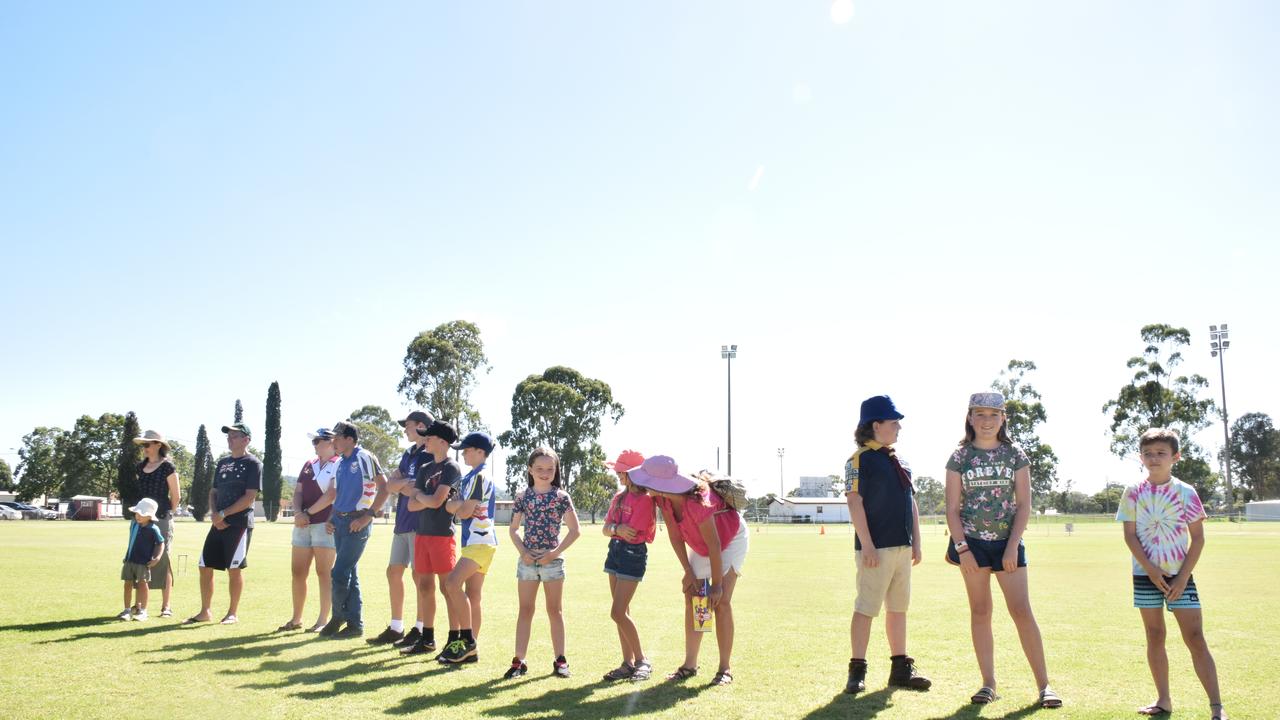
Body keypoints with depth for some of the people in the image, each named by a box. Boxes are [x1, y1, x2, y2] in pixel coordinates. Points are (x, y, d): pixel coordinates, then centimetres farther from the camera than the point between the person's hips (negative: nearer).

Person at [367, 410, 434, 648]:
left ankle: (420, 630, 3)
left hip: (420, 523, -9)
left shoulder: (432, 455, -9)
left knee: (420, 576, -5)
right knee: (393, 572, 13)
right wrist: (409, 482, -8)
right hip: (402, 522, 9)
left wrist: (402, 484, -7)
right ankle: (396, 628, 22)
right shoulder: (408, 454, 17)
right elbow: (390, 486, 11)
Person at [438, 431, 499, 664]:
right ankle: (470, 649, 12)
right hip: (473, 542, 10)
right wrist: (459, 505, -8)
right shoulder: (467, 478, 19)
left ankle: (467, 639, -14)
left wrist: (459, 507, 5)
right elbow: (449, 506, 12)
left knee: (452, 583, -20)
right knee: (472, 596, 9)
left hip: (481, 542, -10)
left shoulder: (480, 477, -10)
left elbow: (465, 512, -15)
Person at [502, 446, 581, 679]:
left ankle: (560, 660, 13)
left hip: (552, 560, -2)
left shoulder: (561, 497, -4)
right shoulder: (523, 497, 3)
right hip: (528, 560, 2)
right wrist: (522, 551, -7)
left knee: (555, 610, 7)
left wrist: (556, 551, -12)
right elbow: (513, 529, 9)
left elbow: (575, 530, -3)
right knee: (525, 610, 6)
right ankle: (519, 661, 9)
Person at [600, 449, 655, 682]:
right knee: (622, 612, 9)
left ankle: (643, 661, 3)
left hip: (633, 554, -8)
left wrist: (613, 528, -3)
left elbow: (632, 533, -19)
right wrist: (617, 528, -14)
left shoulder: (644, 499, -14)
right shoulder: (619, 497, 12)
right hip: (615, 551, 8)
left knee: (618, 613, -10)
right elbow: (606, 529, 7)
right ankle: (628, 663, 16)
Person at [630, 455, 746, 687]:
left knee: (721, 601, -13)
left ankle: (725, 668, -6)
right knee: (692, 599, 5)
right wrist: (689, 572, -10)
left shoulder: (696, 501, -42)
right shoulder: (663, 498, -21)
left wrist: (717, 584, -23)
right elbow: (674, 535, -10)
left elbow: (714, 545, -32)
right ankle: (690, 664, 13)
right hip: (700, 544, 7)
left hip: (731, 539, -7)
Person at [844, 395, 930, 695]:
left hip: (902, 547, 8)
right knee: (866, 608, -4)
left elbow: (911, 502, 19)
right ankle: (857, 671, 2)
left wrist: (916, 543, 14)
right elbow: (855, 502, -15)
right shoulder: (860, 459, -9)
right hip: (876, 548, -8)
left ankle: (901, 668, 21)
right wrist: (867, 545, -19)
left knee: (898, 608, 13)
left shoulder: (899, 461, 16)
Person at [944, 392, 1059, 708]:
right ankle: (988, 683, 12)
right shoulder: (959, 457, 1)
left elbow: (1024, 505, 0)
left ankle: (1044, 684, 3)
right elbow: (952, 508, 0)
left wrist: (1013, 547, -8)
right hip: (972, 541, 0)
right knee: (980, 612, 5)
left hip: (1007, 542, 0)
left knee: (1022, 610, -5)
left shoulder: (1015, 455, 2)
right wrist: (962, 549, -8)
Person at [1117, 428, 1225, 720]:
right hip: (1146, 575, 2)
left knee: (1195, 638, -5)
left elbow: (1198, 538, -3)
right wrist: (1151, 569, -12)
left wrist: (1183, 576, -10)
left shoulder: (1185, 493, -4)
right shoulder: (1134, 493, 0)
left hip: (1180, 576, -2)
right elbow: (1130, 535, -2)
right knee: (1155, 636, 9)